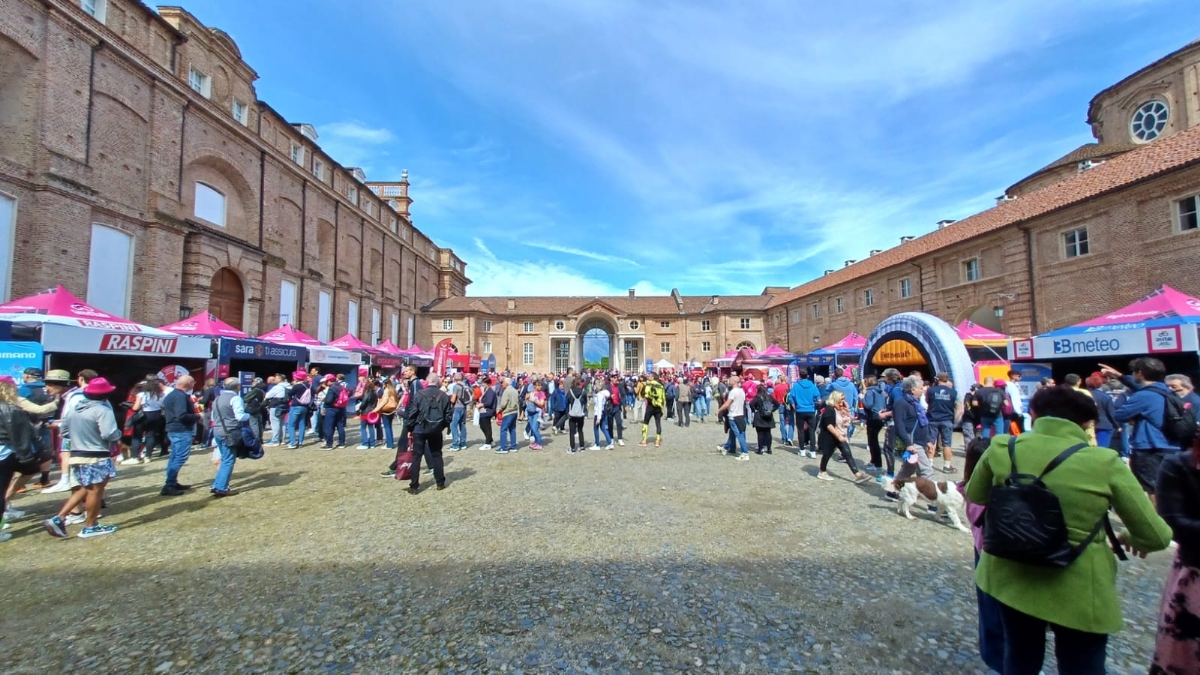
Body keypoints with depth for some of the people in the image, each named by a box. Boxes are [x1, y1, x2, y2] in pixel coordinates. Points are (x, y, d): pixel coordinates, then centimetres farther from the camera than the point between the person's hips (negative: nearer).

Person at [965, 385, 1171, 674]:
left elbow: (974, 495, 6)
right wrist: (1131, 539, 17)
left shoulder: (1002, 447, -10)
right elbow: (1156, 536, -5)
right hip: (1077, 591, -1)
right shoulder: (1105, 463, -14)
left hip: (1011, 578, 2)